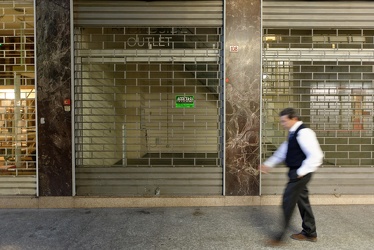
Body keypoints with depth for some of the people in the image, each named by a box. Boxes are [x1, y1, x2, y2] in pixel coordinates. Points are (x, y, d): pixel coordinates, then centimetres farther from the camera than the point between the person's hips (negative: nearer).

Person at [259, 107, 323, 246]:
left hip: (299, 174, -10)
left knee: (287, 203, -2)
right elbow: (283, 151, 19)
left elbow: (316, 156, -27)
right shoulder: (293, 133, 10)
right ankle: (310, 233, 36)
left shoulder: (303, 132, -21)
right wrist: (268, 164, 14)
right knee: (302, 201, 19)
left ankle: (280, 237, 10)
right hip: (296, 173, 10)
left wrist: (302, 171, -21)